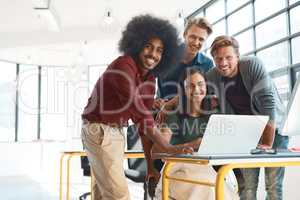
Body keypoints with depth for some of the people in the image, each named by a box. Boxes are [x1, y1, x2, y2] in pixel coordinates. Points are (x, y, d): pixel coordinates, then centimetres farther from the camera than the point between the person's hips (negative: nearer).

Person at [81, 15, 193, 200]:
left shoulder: (150, 79, 5)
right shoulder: (123, 66, -21)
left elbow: (144, 119, 6)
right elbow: (139, 112, -30)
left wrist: (150, 164, 4)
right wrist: (168, 147, -32)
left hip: (117, 133, 9)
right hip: (99, 130, -9)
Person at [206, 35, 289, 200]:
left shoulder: (253, 66, -19)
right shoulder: (211, 78, -8)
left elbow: (268, 103, -23)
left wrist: (267, 143, -25)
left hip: (273, 130, -2)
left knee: (273, 186, -6)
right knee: (247, 186, -3)